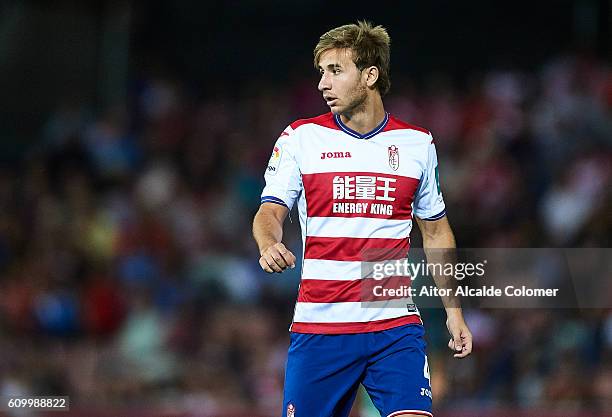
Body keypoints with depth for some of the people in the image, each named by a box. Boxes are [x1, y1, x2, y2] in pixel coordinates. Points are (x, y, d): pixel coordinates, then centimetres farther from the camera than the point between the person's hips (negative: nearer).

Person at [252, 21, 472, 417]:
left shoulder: (418, 143, 8)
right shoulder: (301, 136, 3)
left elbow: (436, 231, 17)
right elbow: (271, 210, -3)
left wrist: (454, 310, 14)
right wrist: (269, 243, -26)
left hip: (395, 326, 0)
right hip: (318, 324, 0)